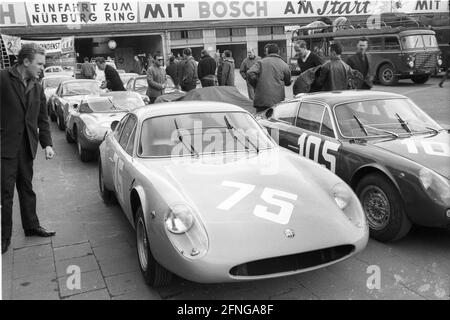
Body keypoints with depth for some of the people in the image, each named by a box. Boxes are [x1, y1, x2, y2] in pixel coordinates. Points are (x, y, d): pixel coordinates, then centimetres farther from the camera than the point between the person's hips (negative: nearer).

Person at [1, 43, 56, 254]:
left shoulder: (37, 88, 8)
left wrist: (47, 144, 2)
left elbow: (43, 119, 12)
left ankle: (31, 227, 30)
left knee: (27, 189, 17)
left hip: (26, 147, 6)